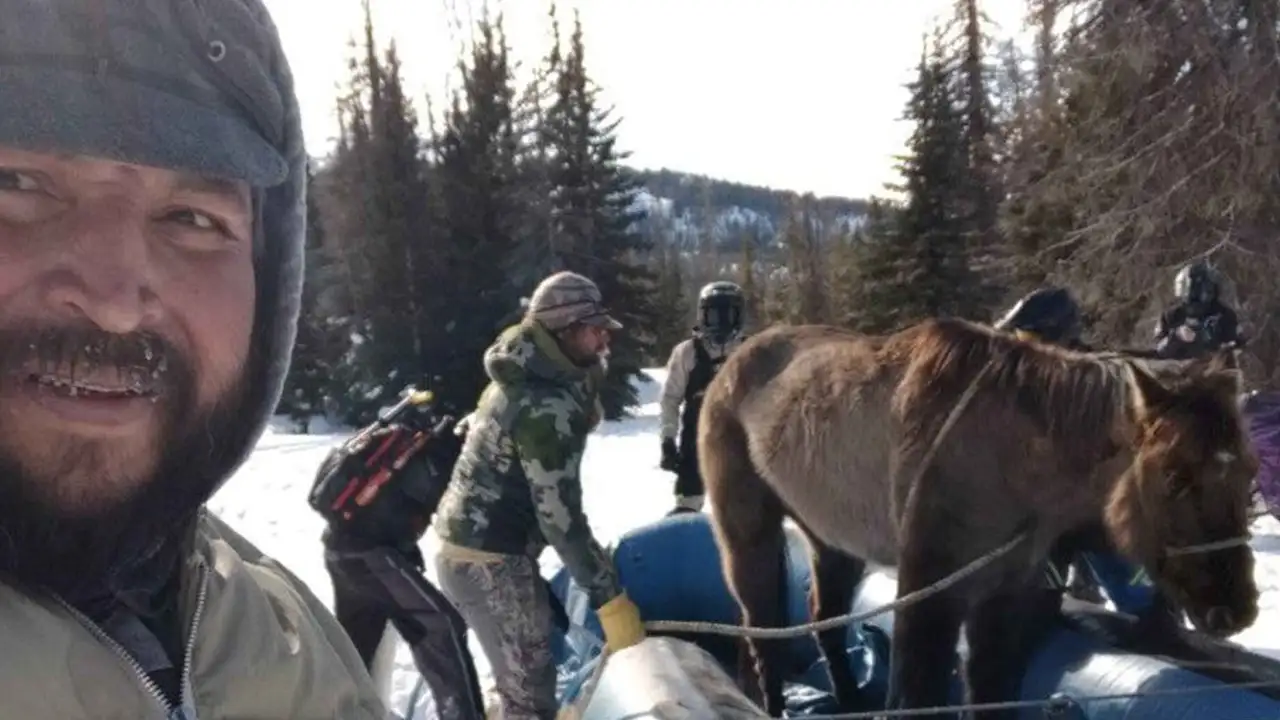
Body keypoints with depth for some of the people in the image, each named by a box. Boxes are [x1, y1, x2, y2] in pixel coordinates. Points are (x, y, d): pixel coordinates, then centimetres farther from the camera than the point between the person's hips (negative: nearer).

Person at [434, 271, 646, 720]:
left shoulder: (523, 378, 8)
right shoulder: (547, 406, -23)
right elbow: (559, 515, -23)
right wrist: (611, 599, -19)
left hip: (465, 544, 10)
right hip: (491, 560, -10)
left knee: (521, 682, 22)